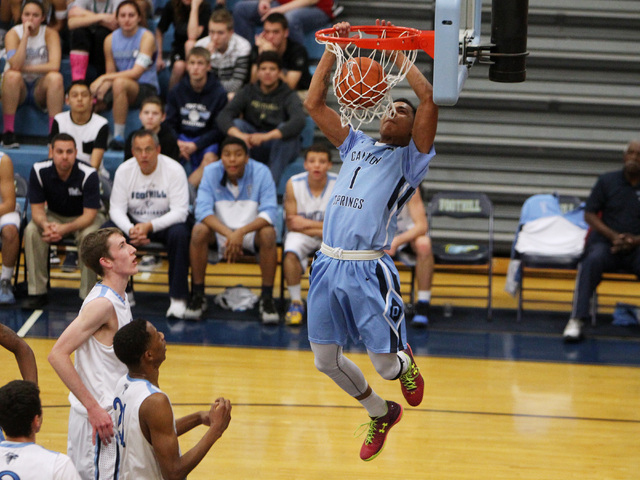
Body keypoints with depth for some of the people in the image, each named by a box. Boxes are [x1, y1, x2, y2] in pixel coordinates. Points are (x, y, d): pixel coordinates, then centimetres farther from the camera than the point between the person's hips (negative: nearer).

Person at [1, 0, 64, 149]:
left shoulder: (50, 33, -7)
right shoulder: (13, 34, -8)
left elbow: (54, 66, -22)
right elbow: (15, 65, -25)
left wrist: (24, 68, -19)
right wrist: (25, 35, -26)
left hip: (41, 89, 0)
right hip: (19, 88, 0)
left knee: (55, 77, -30)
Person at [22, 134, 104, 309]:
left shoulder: (88, 174, -26)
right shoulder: (39, 171, -18)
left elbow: (89, 215, -27)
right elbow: (37, 209, -14)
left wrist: (64, 229, -45)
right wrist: (45, 225, -39)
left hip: (84, 218, -3)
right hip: (54, 215, 3)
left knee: (89, 235, -36)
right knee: (31, 231, -27)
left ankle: (87, 294, -23)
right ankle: (37, 292, -19)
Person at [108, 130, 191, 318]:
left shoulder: (174, 170, -16)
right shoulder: (124, 171, -7)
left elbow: (180, 211, -21)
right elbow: (116, 208, -8)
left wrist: (150, 226, -35)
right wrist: (130, 230, -31)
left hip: (166, 223, -3)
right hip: (134, 223, 3)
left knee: (179, 233, -36)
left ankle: (178, 298, -27)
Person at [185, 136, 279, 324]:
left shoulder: (261, 172, -14)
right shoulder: (211, 172, -10)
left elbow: (269, 212, -20)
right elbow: (203, 210, -18)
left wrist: (241, 232, -36)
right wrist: (228, 234, -35)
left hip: (251, 231, -1)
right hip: (219, 230, 1)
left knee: (268, 234, -32)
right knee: (199, 231, -29)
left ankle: (267, 298, -21)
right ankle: (198, 296, -17)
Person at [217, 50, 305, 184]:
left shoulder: (288, 96, -7)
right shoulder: (248, 92, 2)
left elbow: (298, 122, -29)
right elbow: (223, 116, -12)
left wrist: (267, 136, -41)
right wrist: (239, 134, -34)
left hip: (281, 146, -2)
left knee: (284, 128, -31)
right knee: (237, 124, -21)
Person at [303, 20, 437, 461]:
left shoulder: (410, 157, 3)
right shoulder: (356, 146, 19)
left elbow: (429, 98, -11)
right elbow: (314, 104, 18)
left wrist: (396, 51, -6)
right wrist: (333, 50, 11)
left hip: (368, 270, -5)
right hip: (328, 264, 6)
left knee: (386, 365, -4)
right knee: (326, 361, 9)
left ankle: (405, 363, 34)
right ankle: (381, 414, 32)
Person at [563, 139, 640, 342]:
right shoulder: (607, 181, 7)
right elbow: (589, 214, 5)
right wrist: (612, 235, -9)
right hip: (605, 242, 0)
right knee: (593, 260, -33)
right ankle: (576, 320, -37)